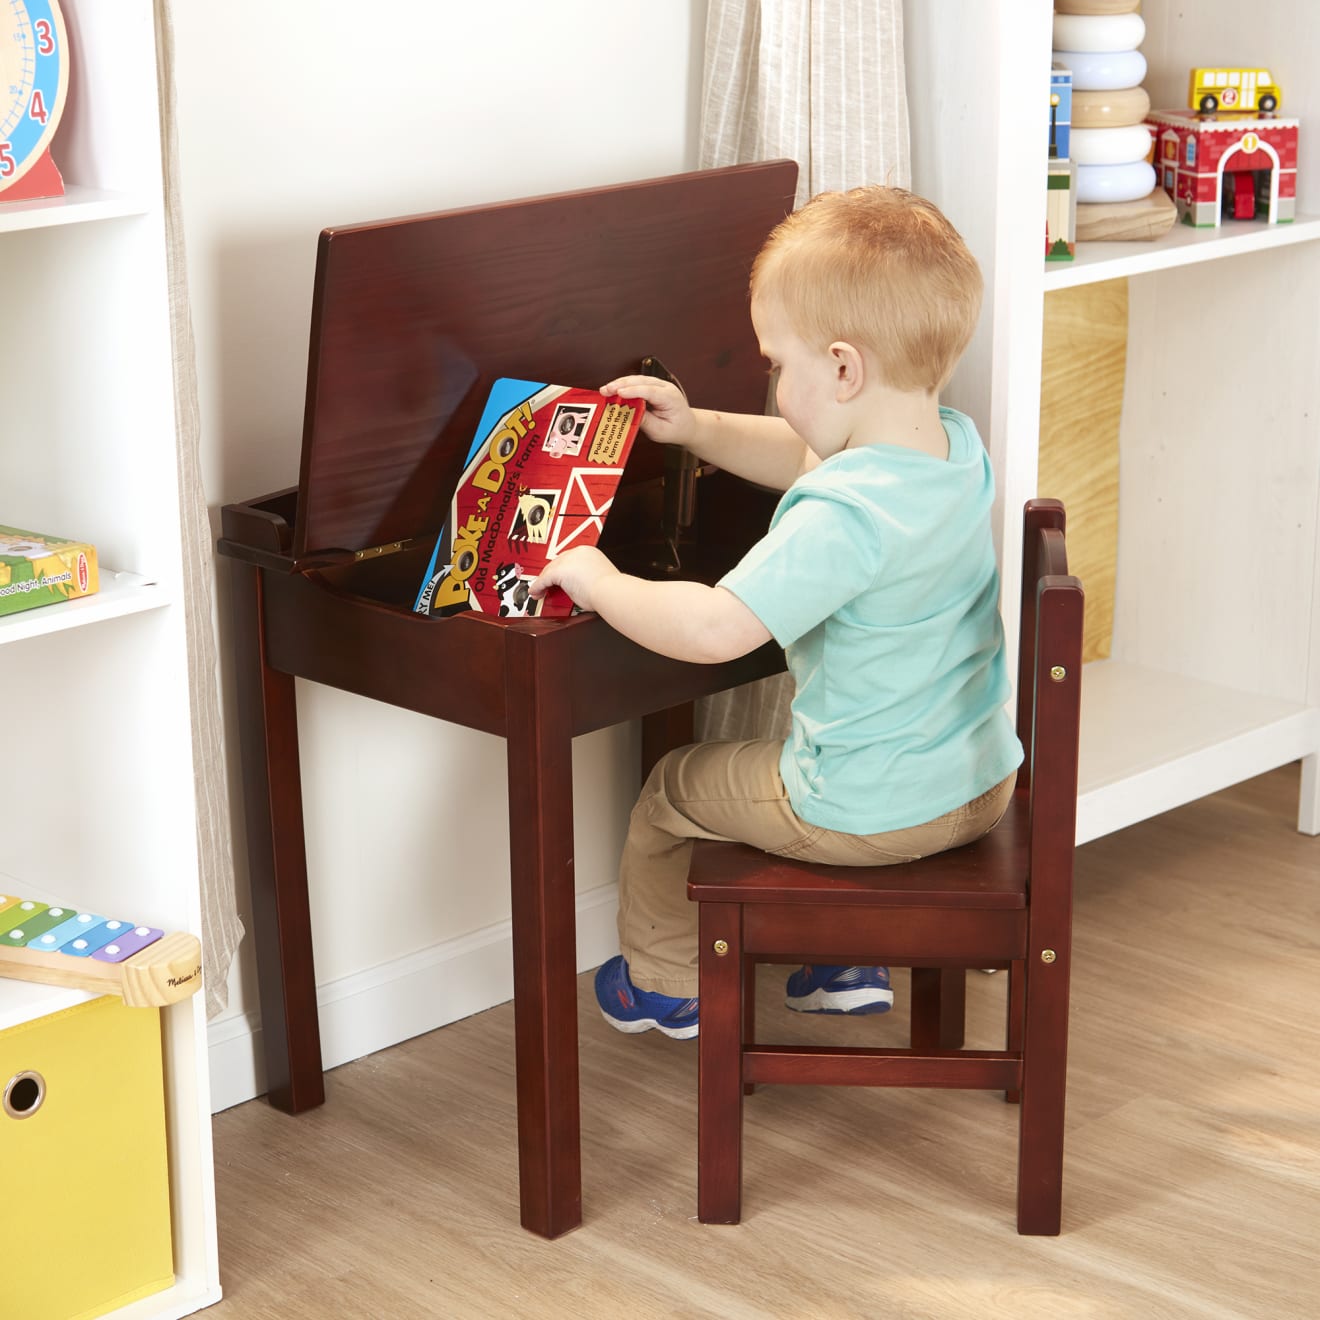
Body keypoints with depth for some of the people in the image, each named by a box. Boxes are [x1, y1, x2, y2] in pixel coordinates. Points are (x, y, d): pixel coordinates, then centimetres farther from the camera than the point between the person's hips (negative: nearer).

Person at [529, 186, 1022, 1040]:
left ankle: (663, 984, 37)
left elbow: (715, 629, -37)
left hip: (873, 810, -8)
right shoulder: (958, 446, -3)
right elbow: (815, 461, 16)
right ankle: (849, 962, 42)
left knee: (671, 791, 17)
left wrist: (600, 584, -22)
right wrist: (697, 430, 13)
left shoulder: (842, 519, -32)